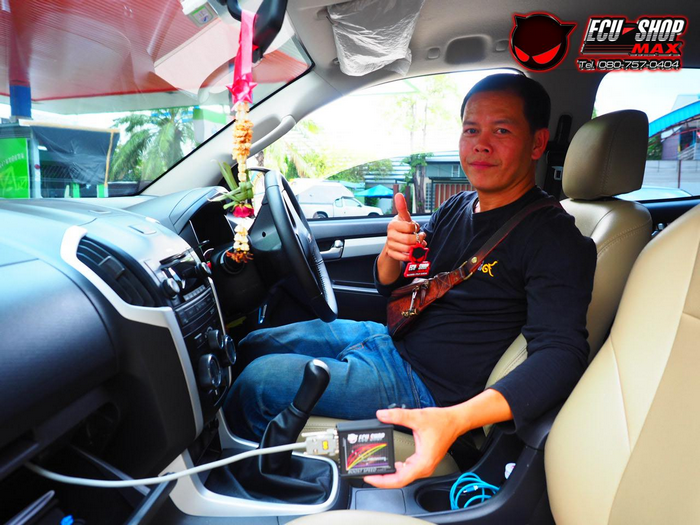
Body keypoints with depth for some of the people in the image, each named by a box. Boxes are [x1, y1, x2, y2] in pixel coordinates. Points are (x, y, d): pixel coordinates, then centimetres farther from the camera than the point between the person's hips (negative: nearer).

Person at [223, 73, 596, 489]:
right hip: (389, 338, 8)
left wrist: (455, 419, -44)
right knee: (253, 346, 11)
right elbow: (391, 288, 10)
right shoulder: (457, 208, 7)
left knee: (259, 381, -13)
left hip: (423, 383, -8)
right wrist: (393, 253, -16)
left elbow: (561, 353, -29)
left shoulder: (552, 237, -17)